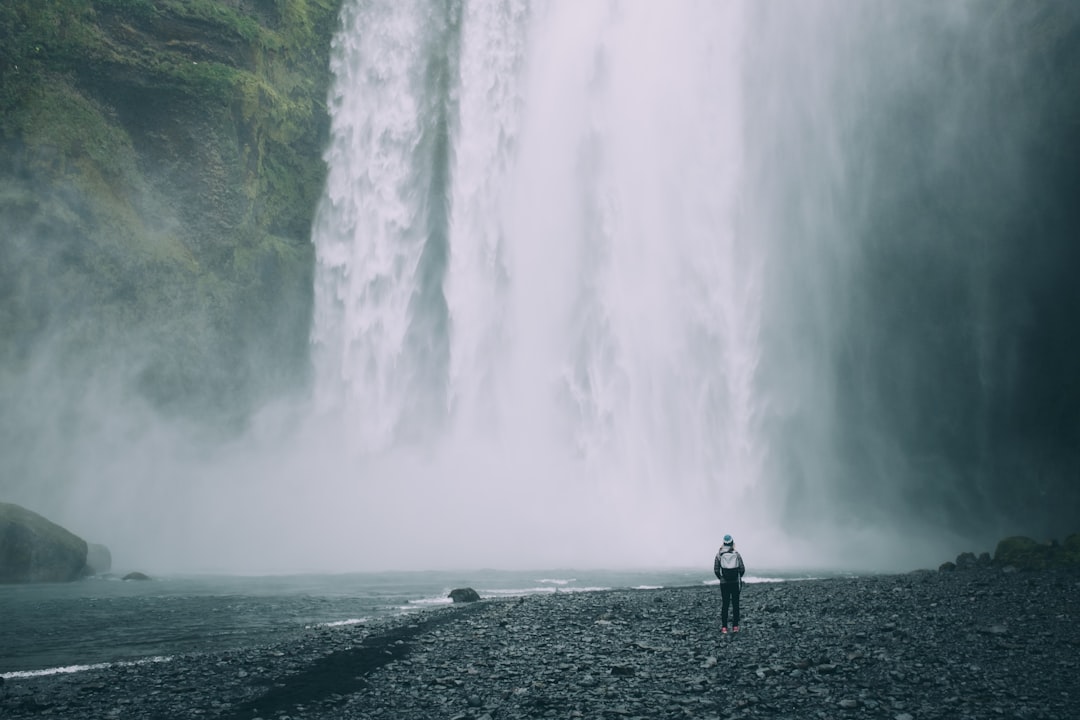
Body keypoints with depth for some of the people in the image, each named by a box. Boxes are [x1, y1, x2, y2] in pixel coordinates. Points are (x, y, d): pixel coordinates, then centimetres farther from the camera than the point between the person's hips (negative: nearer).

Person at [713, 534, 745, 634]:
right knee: (735, 604, 8)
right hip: (736, 583, 0)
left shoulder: (719, 554, -2)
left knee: (724, 605, 2)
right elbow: (742, 569, -2)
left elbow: (716, 570, -3)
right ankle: (735, 627, 8)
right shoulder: (737, 554, -1)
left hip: (724, 583, 0)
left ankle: (724, 628, -1)